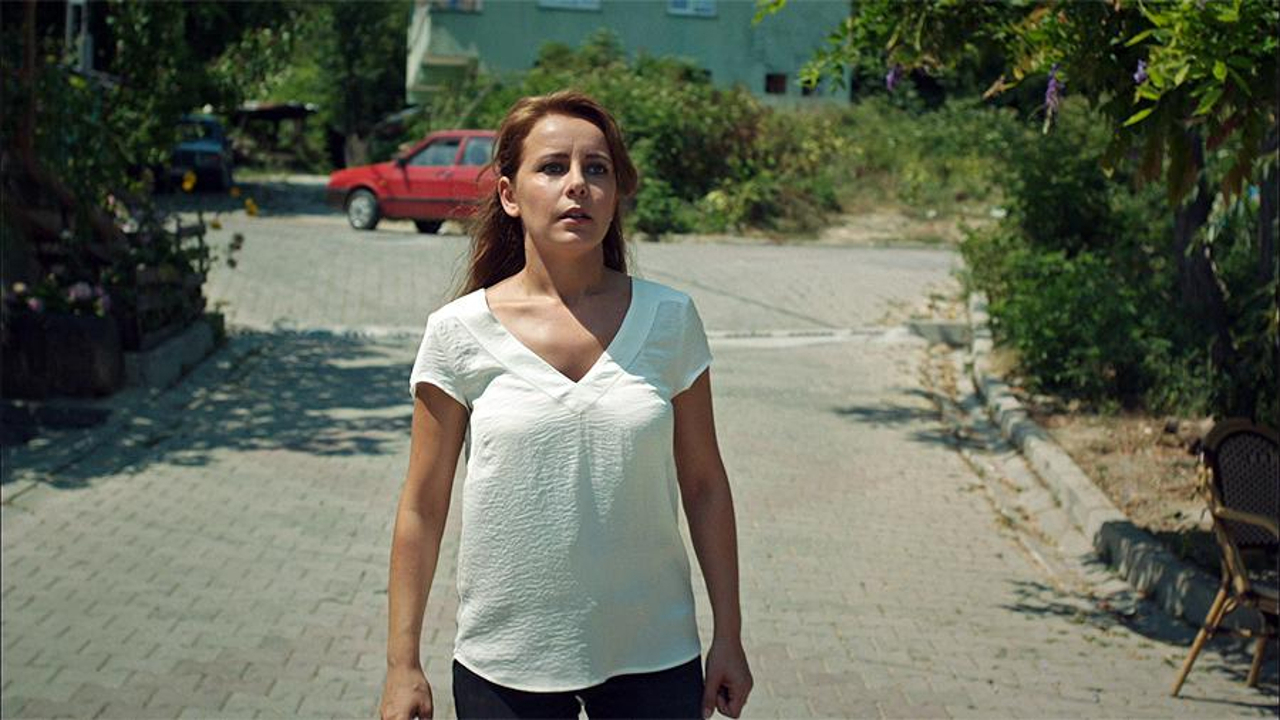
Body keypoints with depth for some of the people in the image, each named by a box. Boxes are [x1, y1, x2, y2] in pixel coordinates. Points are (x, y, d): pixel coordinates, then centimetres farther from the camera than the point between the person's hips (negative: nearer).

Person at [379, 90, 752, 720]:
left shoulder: (667, 319, -2)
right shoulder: (460, 333, -6)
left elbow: (704, 485, 4)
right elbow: (422, 508, -1)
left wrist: (729, 636, 5)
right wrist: (402, 665, -1)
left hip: (652, 659, 1)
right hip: (504, 667, -1)